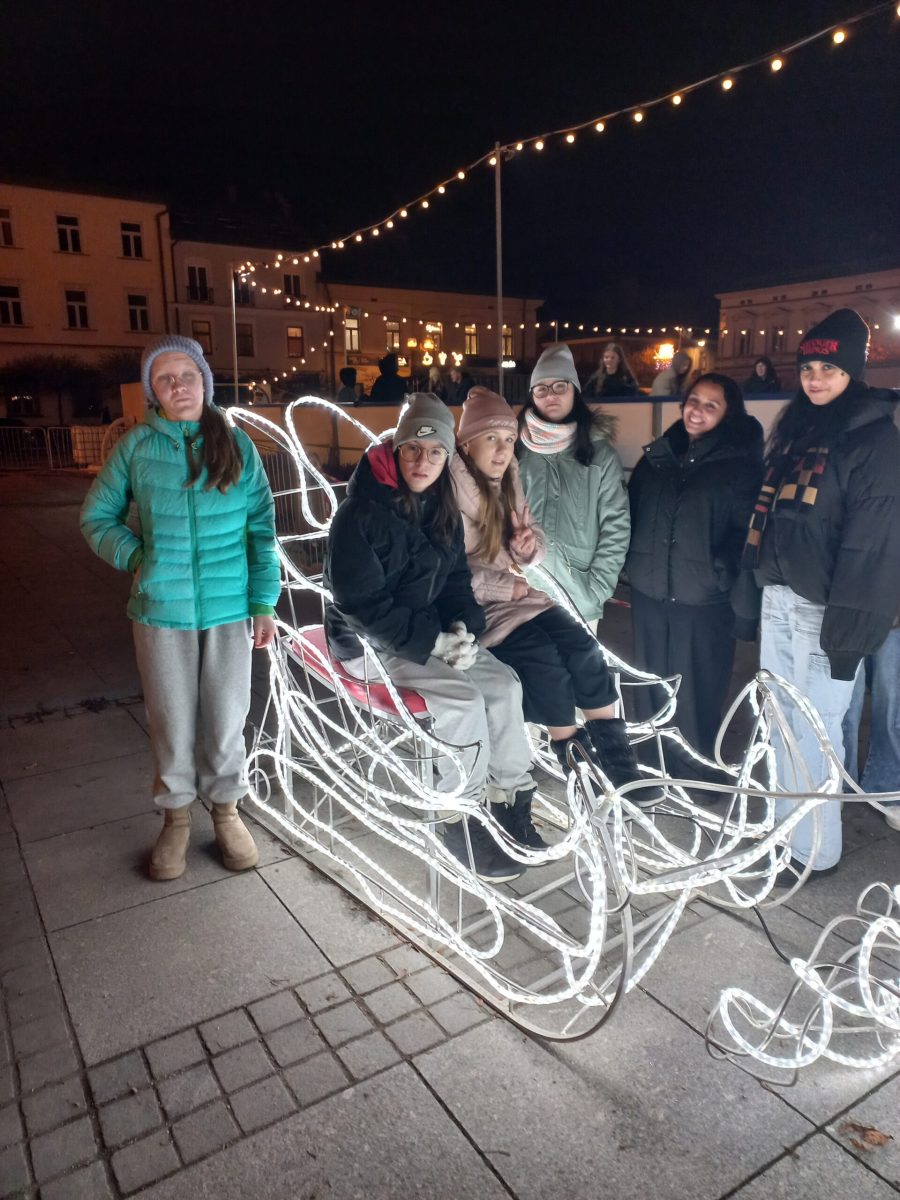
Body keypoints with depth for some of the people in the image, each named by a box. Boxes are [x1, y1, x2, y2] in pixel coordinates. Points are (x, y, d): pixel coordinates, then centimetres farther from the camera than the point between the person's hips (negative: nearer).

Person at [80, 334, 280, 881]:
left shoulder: (237, 444, 0)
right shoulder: (136, 446, -1)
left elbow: (262, 527, 1)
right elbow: (96, 517, 9)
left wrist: (264, 602, -2)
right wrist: (136, 558, -5)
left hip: (229, 608, 0)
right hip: (161, 610, 0)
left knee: (227, 717, 10)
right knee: (173, 720, 11)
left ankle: (226, 810, 32)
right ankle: (177, 817, 32)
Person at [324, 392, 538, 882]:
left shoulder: (442, 508, 4)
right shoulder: (360, 513, -18)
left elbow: (456, 578, 12)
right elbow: (362, 603, -20)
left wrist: (462, 627, -8)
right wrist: (431, 642, -22)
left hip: (430, 632, 7)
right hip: (369, 641, -7)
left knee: (504, 684, -11)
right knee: (464, 700, -24)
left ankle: (511, 802, 3)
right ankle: (464, 826, -6)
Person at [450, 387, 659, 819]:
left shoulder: (507, 479, 11)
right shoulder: (451, 487, -12)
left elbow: (532, 542, 15)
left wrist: (529, 547, -9)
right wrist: (506, 586, -18)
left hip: (517, 593, 7)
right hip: (474, 606, -7)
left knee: (582, 647, -15)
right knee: (545, 659, -26)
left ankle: (616, 761, -7)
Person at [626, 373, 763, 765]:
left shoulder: (740, 464, -3)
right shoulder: (658, 455, 11)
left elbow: (747, 534, -8)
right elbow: (631, 511, 18)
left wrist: (743, 602, -14)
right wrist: (629, 563, 12)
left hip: (704, 599, -4)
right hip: (649, 592, 5)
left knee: (696, 690, 3)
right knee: (651, 684, 14)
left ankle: (697, 772, 23)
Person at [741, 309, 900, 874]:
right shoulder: (796, 428, 14)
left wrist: (848, 631, -20)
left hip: (824, 609, -7)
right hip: (778, 600, 7)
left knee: (814, 730, 0)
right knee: (781, 721, 15)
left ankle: (815, 850, 16)